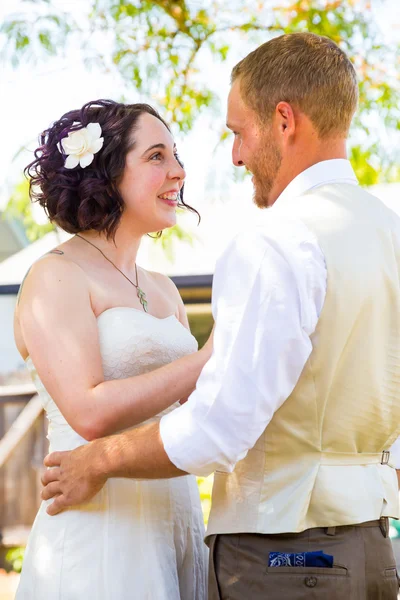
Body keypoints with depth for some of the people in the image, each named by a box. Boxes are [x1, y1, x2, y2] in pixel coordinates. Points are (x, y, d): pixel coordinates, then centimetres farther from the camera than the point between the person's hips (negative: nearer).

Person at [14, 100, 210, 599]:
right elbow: (90, 413, -19)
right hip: (100, 534, -7)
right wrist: (208, 359, -17)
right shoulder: (56, 277, -8)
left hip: (175, 519, 7)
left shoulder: (162, 290, 15)